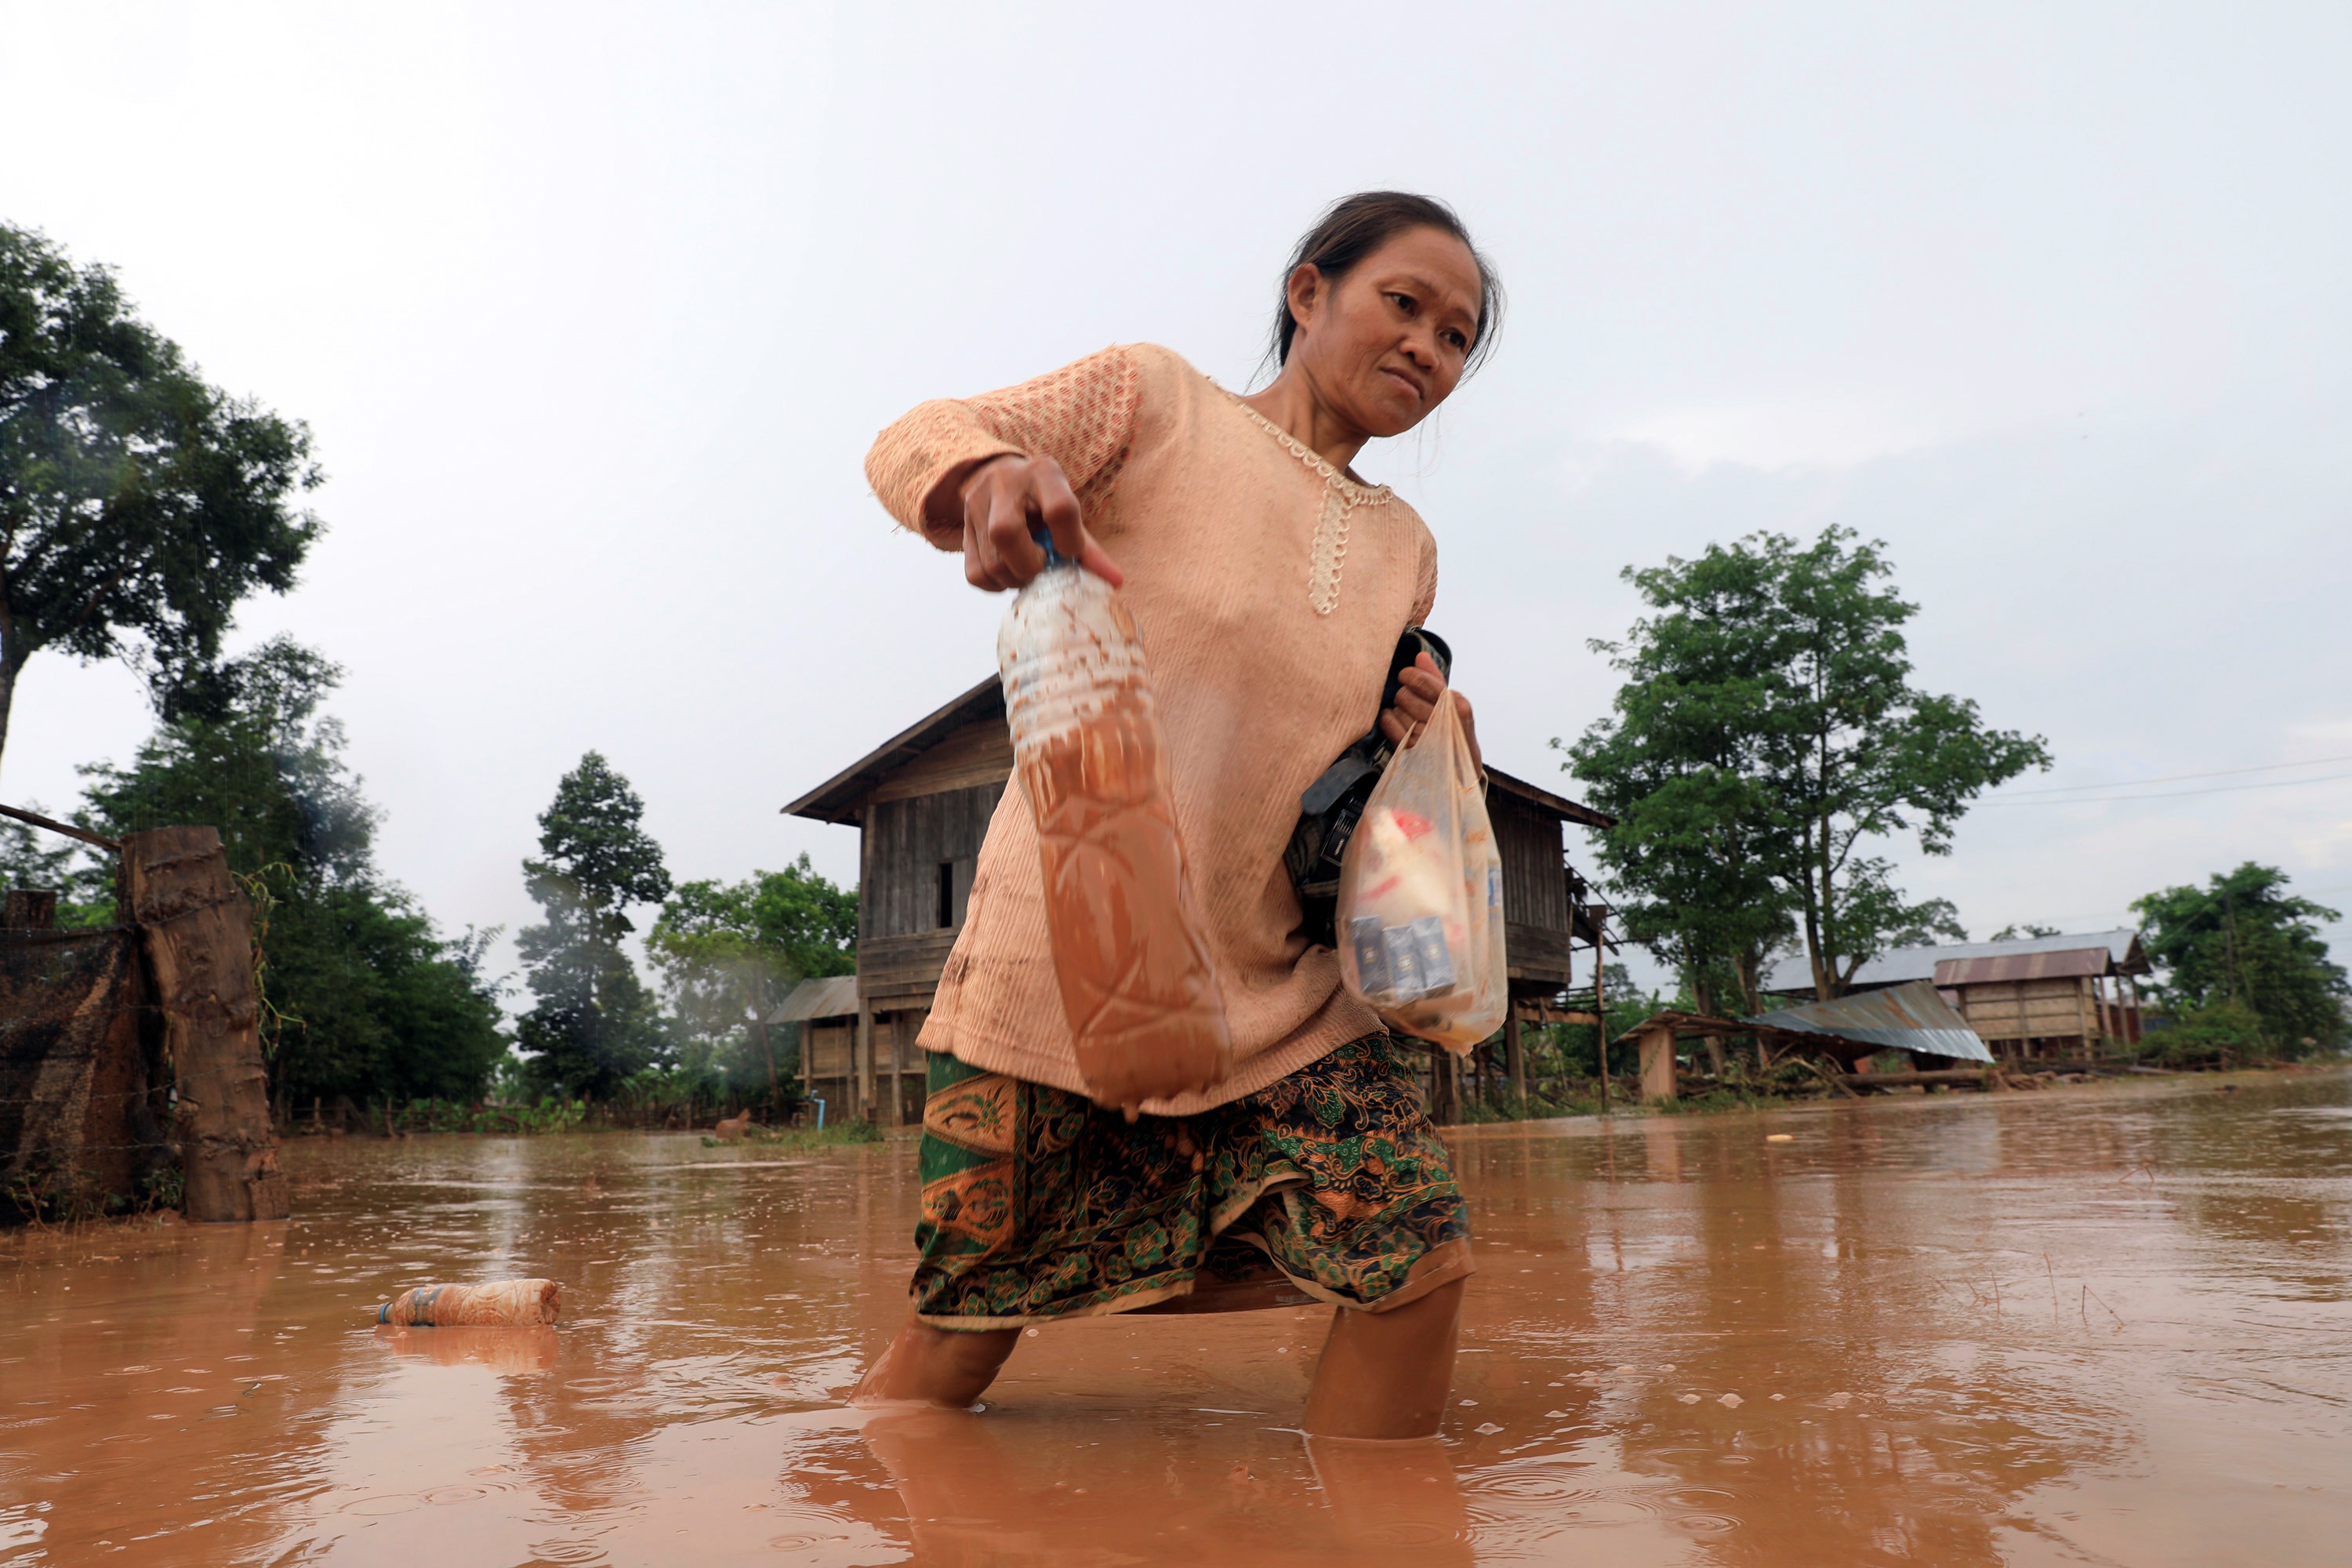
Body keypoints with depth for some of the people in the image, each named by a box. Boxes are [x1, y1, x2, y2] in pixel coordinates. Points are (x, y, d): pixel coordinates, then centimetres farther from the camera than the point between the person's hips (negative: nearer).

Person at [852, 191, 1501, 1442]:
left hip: (1279, 985, 5)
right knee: (958, 1342, 1)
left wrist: (1424, 739, 1)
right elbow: (911, 445, -7)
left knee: (1421, 1265, -6)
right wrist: (997, 472, -32)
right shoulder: (1153, 399, 0)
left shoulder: (1402, 548, 15)